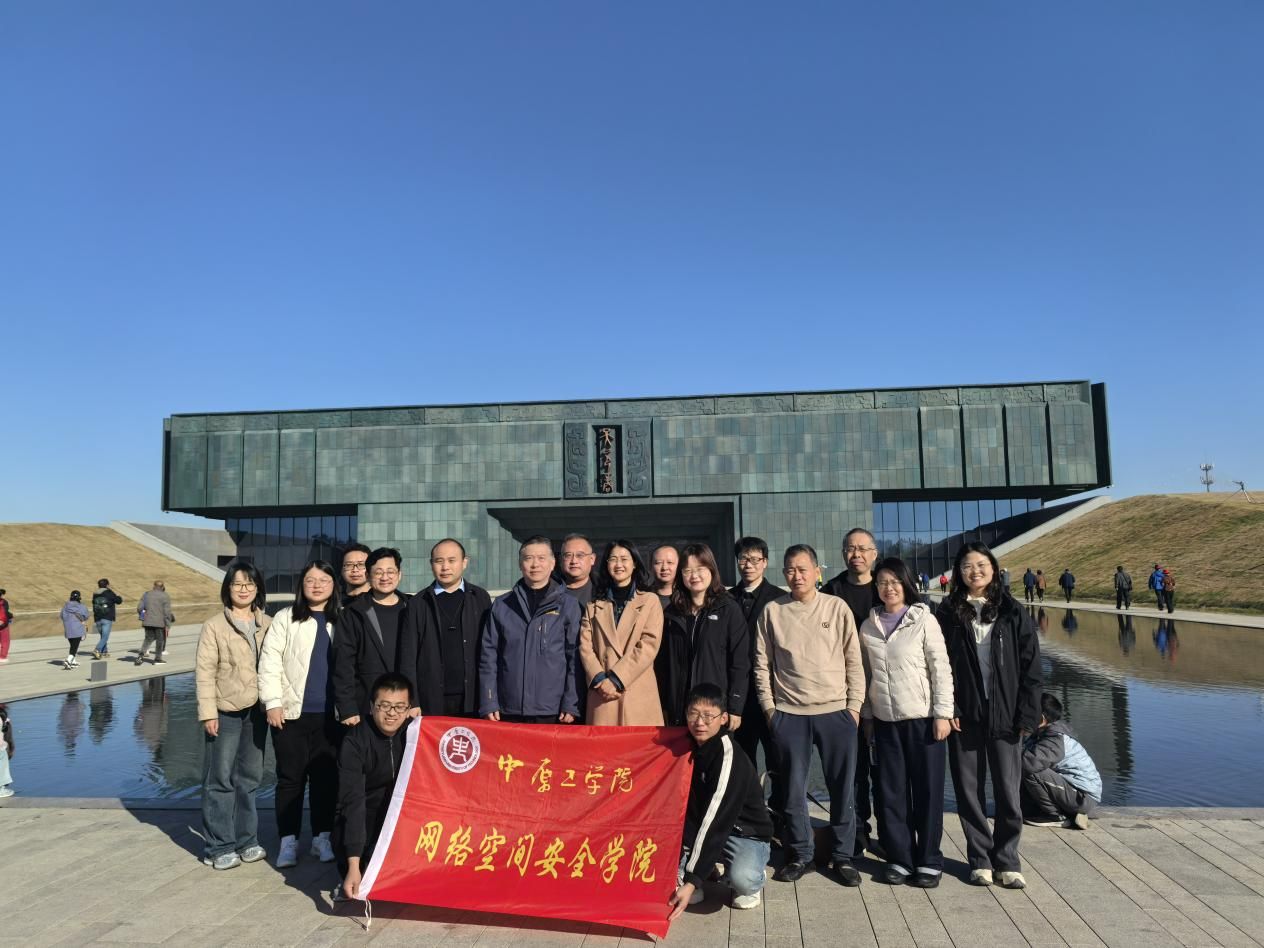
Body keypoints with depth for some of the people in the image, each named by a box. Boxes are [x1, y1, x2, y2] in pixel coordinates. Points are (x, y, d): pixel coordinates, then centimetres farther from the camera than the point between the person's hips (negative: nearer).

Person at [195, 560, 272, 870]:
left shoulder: (268, 625, 6)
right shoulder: (214, 626, -5)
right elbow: (204, 672, -7)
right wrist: (208, 712, -11)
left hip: (257, 711, 4)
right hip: (225, 712, -4)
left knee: (250, 777, 12)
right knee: (220, 779, 2)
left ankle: (246, 840, 24)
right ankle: (219, 847, 13)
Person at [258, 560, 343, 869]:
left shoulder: (343, 620, 6)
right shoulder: (286, 618, 0)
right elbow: (269, 662, -3)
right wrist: (273, 703, -9)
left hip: (330, 714, 2)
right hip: (292, 712, -2)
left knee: (326, 777, 8)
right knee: (290, 778, 5)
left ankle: (322, 837, 21)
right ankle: (288, 841, 16)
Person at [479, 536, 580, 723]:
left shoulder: (568, 605, 3)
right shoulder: (501, 605, 7)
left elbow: (575, 657, 1)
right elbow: (488, 655, 6)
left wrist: (571, 705, -6)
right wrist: (488, 703, -2)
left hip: (553, 712, -1)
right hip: (509, 712, 1)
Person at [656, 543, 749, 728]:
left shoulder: (729, 609, -1)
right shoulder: (672, 612, 10)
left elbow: (740, 661, -4)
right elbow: (662, 662, 11)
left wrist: (736, 708, -8)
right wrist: (663, 706, 7)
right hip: (678, 709, 3)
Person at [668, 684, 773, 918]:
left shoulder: (731, 760, -27)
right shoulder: (692, 746, -6)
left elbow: (715, 823, -31)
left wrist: (691, 882, -34)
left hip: (748, 834, -5)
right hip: (703, 827, 5)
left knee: (741, 877, -36)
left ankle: (753, 882, 1)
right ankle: (680, 878, -1)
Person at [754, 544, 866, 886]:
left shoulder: (837, 607, 1)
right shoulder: (772, 611, 3)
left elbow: (853, 660, 3)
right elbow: (762, 664, 6)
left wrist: (854, 705, -1)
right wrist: (768, 706, 2)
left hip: (836, 712, 0)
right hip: (789, 714, 1)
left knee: (843, 788, 6)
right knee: (794, 789, 8)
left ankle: (842, 856, 21)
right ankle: (800, 855, 23)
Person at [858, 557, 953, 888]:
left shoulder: (923, 620, -5)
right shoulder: (868, 626, 6)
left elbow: (941, 669, -6)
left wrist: (942, 713, -10)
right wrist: (867, 715, 10)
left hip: (922, 718, -3)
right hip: (885, 721, 3)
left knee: (928, 791, 4)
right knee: (891, 792, 8)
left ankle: (928, 861, 18)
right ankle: (899, 858, 20)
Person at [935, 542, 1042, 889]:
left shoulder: (1013, 613, 1)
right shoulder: (948, 613, 2)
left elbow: (1030, 666, 0)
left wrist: (1027, 715, -5)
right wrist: (947, 709, -8)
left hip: (1004, 716, 0)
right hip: (964, 717, 1)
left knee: (1008, 790, 5)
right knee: (969, 790, 8)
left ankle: (1007, 860, 21)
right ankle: (980, 859, 21)